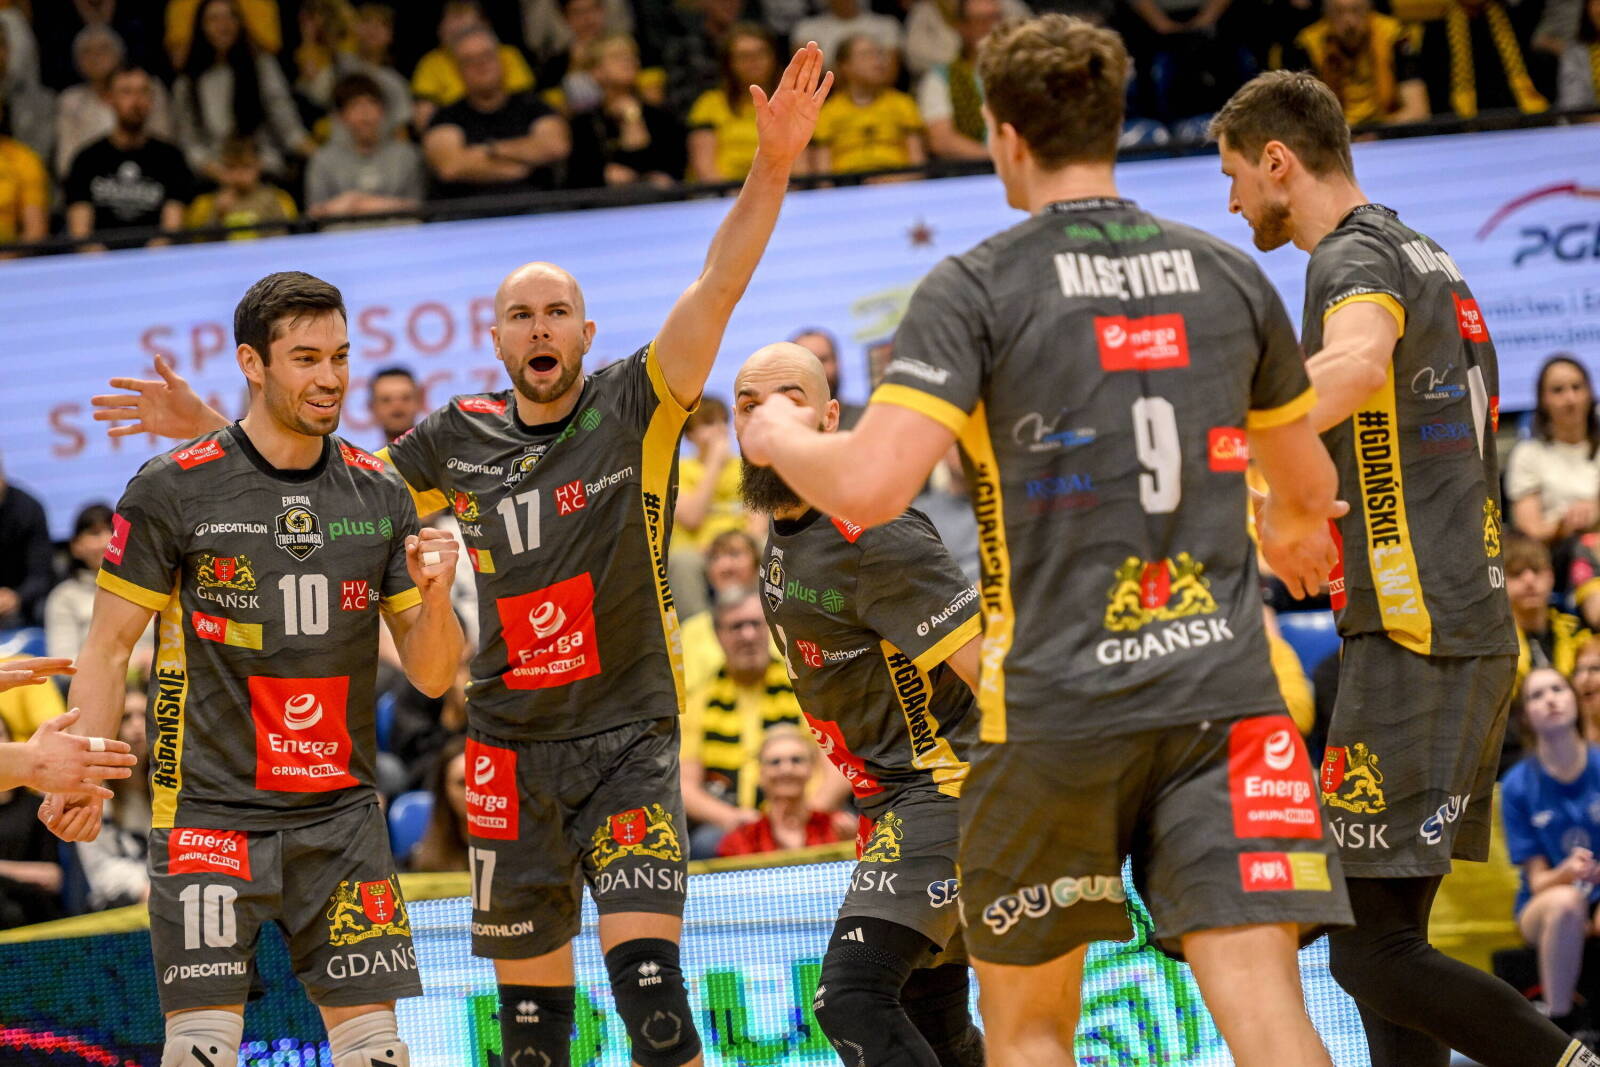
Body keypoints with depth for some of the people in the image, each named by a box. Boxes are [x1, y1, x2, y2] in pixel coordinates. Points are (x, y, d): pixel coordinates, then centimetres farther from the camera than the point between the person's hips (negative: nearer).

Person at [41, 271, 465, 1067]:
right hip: (209, 814, -4)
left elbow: (430, 675, 9)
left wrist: (434, 596, -11)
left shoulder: (380, 495, 7)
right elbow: (109, 646, -2)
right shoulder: (171, 491, -5)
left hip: (341, 814, 4)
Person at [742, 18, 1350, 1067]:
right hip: (1223, 693, 2)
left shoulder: (974, 290, -5)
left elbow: (868, 487, -17)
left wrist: (779, 436, 7)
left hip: (1054, 705, -2)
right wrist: (1294, 529, 52)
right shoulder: (1230, 276, 10)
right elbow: (1310, 484, 26)